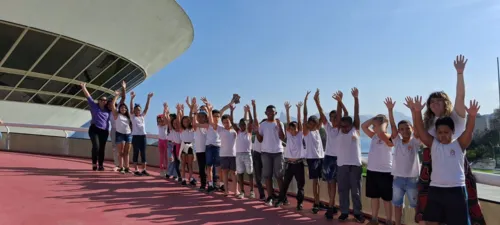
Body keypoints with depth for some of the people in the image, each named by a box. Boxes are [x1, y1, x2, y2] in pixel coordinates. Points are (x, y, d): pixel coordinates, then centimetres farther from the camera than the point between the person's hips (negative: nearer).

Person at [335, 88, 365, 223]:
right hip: (342, 164, 2)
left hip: (355, 164, -2)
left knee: (355, 190, 5)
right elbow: (338, 115, -1)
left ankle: (357, 213, 16)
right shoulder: (340, 131, 8)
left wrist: (356, 98, -13)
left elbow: (356, 114, -5)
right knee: (342, 190, 6)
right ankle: (344, 212, 16)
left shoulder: (355, 130, 3)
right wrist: (339, 101, -11)